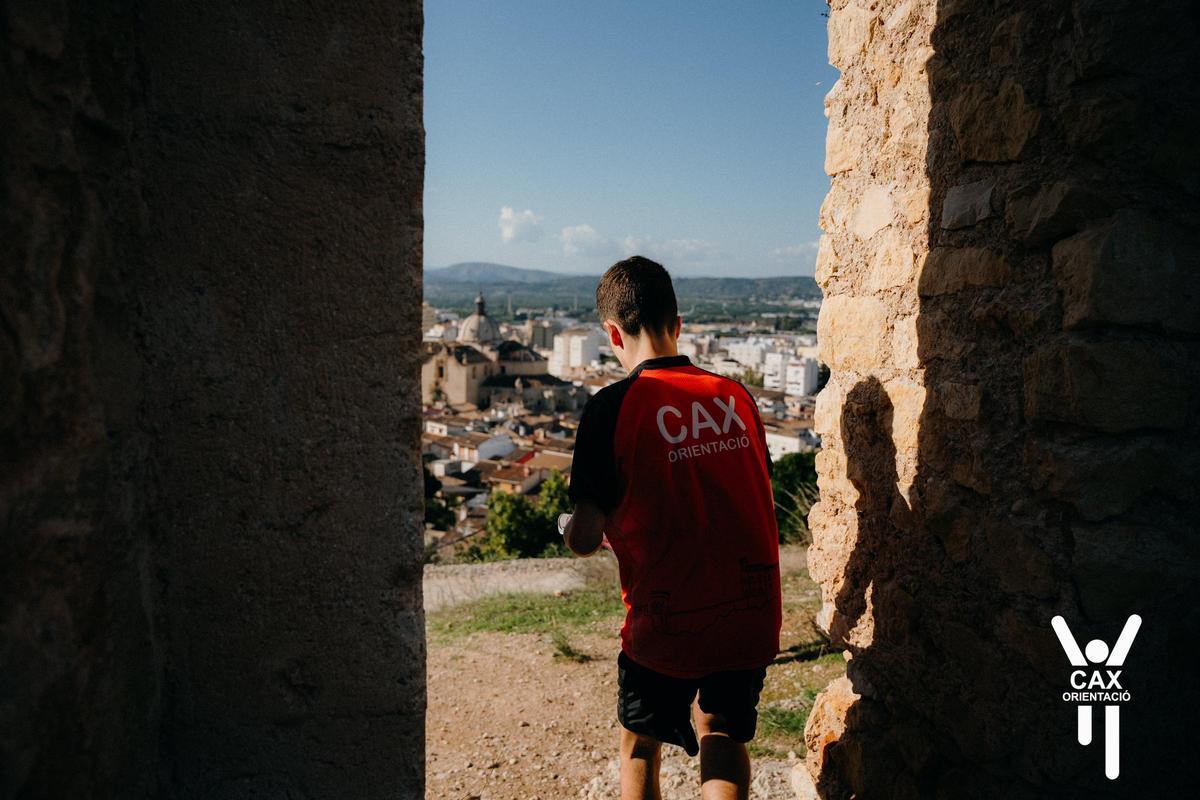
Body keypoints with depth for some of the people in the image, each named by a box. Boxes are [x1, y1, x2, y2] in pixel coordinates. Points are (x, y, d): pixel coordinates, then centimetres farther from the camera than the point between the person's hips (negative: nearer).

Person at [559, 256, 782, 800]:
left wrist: (570, 530, 9)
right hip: (750, 615, 4)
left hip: (665, 623, -3)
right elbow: (760, 503, 10)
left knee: (640, 747, 23)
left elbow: (586, 539, -14)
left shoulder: (614, 407, -14)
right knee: (723, 734, 27)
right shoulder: (736, 397, 0)